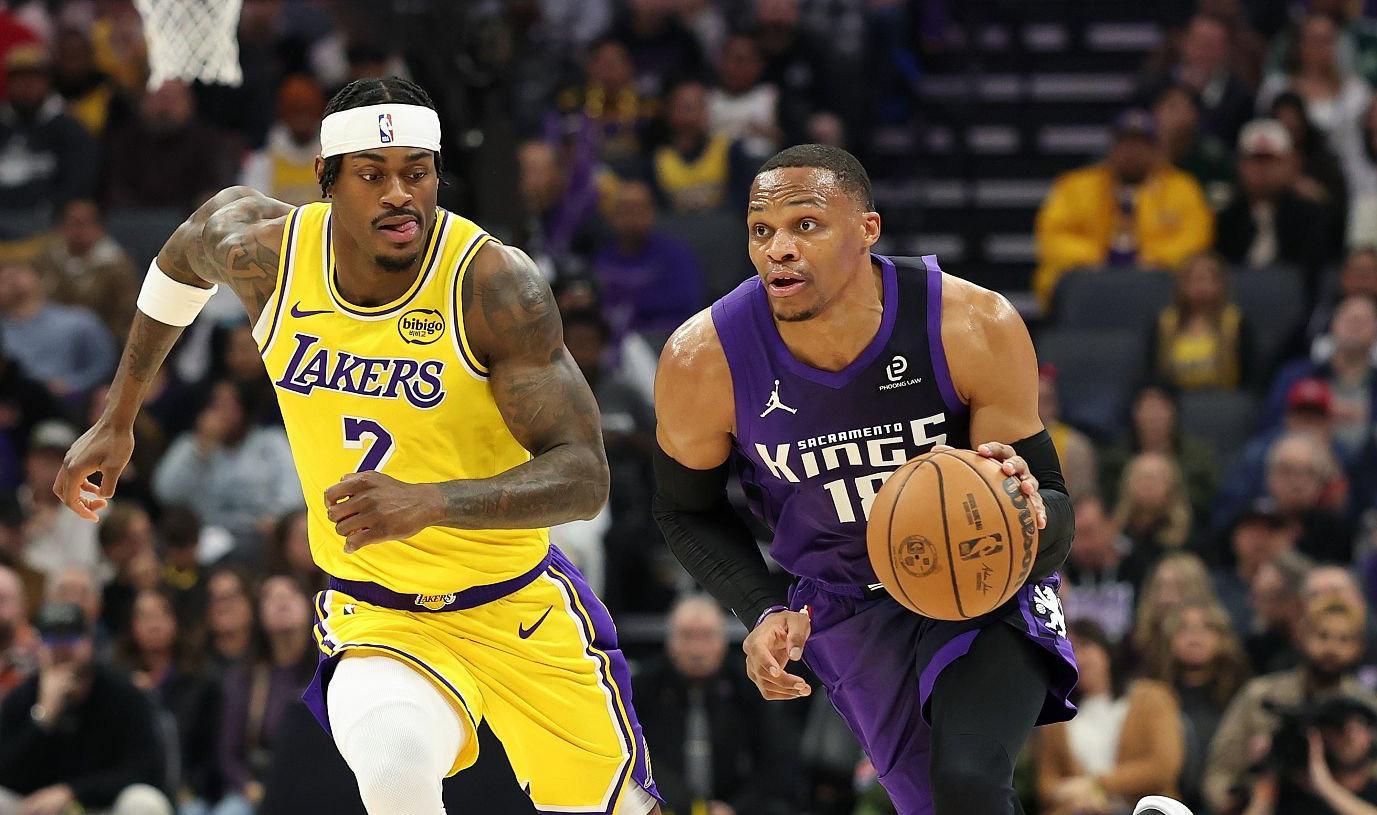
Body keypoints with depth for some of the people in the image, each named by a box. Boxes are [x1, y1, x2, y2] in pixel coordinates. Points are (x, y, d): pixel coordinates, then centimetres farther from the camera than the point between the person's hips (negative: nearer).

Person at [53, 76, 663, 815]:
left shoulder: (493, 283, -22)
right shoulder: (265, 252, -11)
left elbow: (584, 477, -27)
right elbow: (189, 247, 15)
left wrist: (427, 502, -43)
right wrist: (118, 420, 20)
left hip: (518, 610, 0)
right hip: (375, 615, 0)